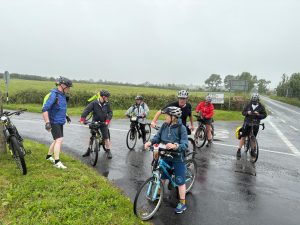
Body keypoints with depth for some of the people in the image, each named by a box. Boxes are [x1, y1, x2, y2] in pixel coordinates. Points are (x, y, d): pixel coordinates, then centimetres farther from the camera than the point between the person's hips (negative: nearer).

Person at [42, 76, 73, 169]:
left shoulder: (62, 95, 8)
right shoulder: (54, 95, -20)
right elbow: (44, 109, -26)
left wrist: (66, 116, 28)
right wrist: (47, 122, -31)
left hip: (60, 122, 9)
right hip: (54, 122, -9)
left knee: (57, 140, 16)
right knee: (59, 140, -13)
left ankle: (49, 156, 33)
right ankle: (57, 162, -8)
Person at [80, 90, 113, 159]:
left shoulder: (107, 104, -4)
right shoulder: (94, 103, -11)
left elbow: (110, 112, -4)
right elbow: (86, 110, -16)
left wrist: (108, 120, -19)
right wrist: (82, 119, -27)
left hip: (103, 123, 0)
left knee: (106, 137, -3)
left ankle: (108, 151, 8)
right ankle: (88, 150, 25)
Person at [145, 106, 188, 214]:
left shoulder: (182, 128, -20)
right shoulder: (164, 125, -6)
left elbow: (184, 145, -25)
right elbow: (158, 136, -3)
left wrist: (175, 146, -43)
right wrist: (150, 142, -22)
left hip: (177, 158, -5)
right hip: (165, 156, 5)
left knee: (180, 181, 6)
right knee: (162, 176, 21)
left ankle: (182, 203, 23)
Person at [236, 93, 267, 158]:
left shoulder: (261, 107, 1)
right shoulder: (248, 105, 3)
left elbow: (264, 115, -1)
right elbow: (243, 112, 4)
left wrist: (258, 114, -20)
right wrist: (247, 113, -18)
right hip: (247, 123, 0)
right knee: (243, 137, -3)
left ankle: (252, 151, 25)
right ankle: (239, 150, 4)